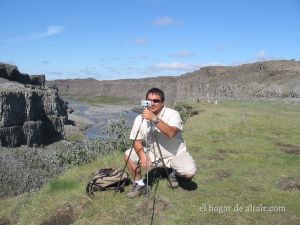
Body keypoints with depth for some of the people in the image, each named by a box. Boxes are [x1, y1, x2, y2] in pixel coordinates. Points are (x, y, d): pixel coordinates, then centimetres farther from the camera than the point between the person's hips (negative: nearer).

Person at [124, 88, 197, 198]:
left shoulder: (173, 114, -18)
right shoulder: (140, 118, -8)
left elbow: (171, 133, -36)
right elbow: (137, 141, -6)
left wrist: (154, 119, -43)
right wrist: (142, 154, -26)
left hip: (175, 153, -3)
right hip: (153, 154, 3)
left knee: (189, 172, -26)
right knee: (128, 155, -14)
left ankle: (174, 173, 11)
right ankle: (140, 184, 6)